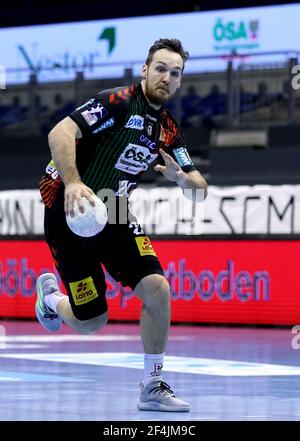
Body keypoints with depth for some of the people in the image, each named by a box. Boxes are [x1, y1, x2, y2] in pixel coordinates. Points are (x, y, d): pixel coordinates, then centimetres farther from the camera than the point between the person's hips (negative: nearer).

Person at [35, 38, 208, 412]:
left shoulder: (168, 129, 6)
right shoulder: (119, 102, -16)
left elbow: (200, 187, 8)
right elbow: (60, 133, -26)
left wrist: (180, 177, -16)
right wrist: (73, 183, -41)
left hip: (114, 216, 6)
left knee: (157, 289, -14)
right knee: (91, 322, -2)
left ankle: (152, 387, 0)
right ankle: (49, 295, 34)